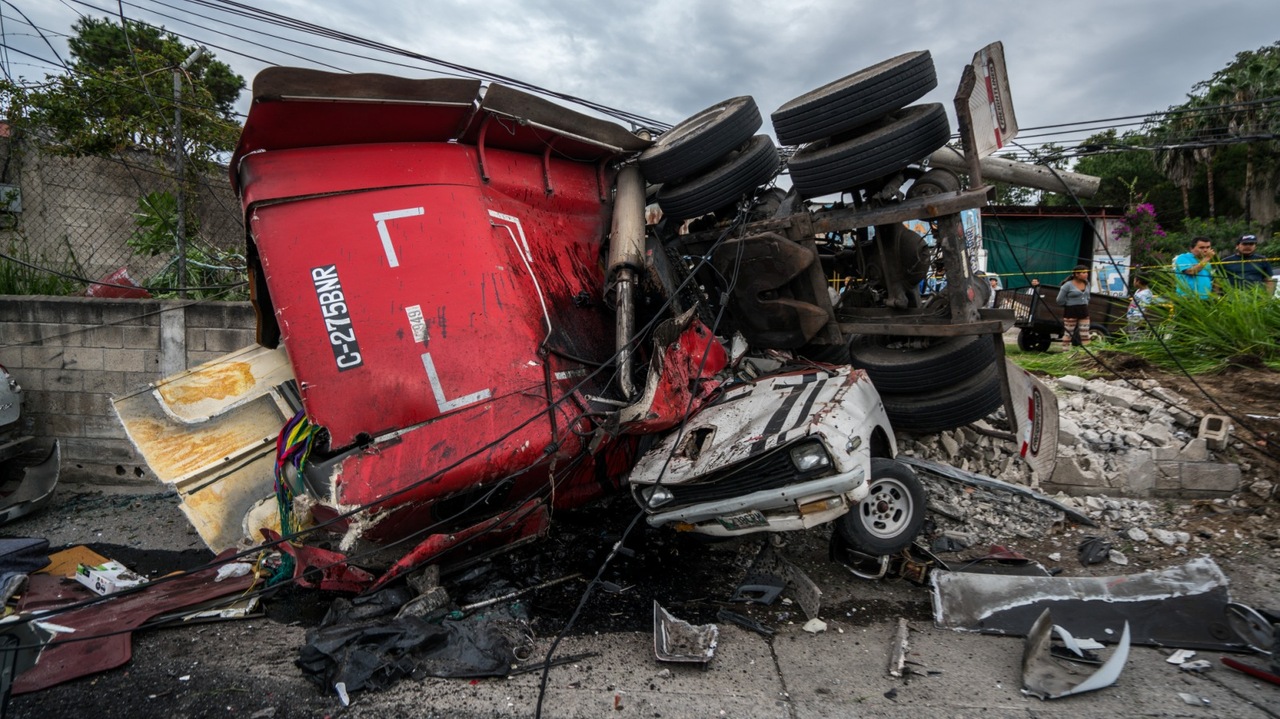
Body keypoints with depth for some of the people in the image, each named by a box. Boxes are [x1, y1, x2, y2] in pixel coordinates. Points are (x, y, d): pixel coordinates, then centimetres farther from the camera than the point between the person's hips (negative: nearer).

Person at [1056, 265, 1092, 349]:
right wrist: (1070, 305, 0)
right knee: (1068, 333, 0)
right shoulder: (1068, 285, -13)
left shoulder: (1086, 284, 7)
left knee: (1085, 334, 5)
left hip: (1084, 311, 6)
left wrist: (1084, 305, 11)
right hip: (1071, 311, -6)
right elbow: (1060, 300, -12)